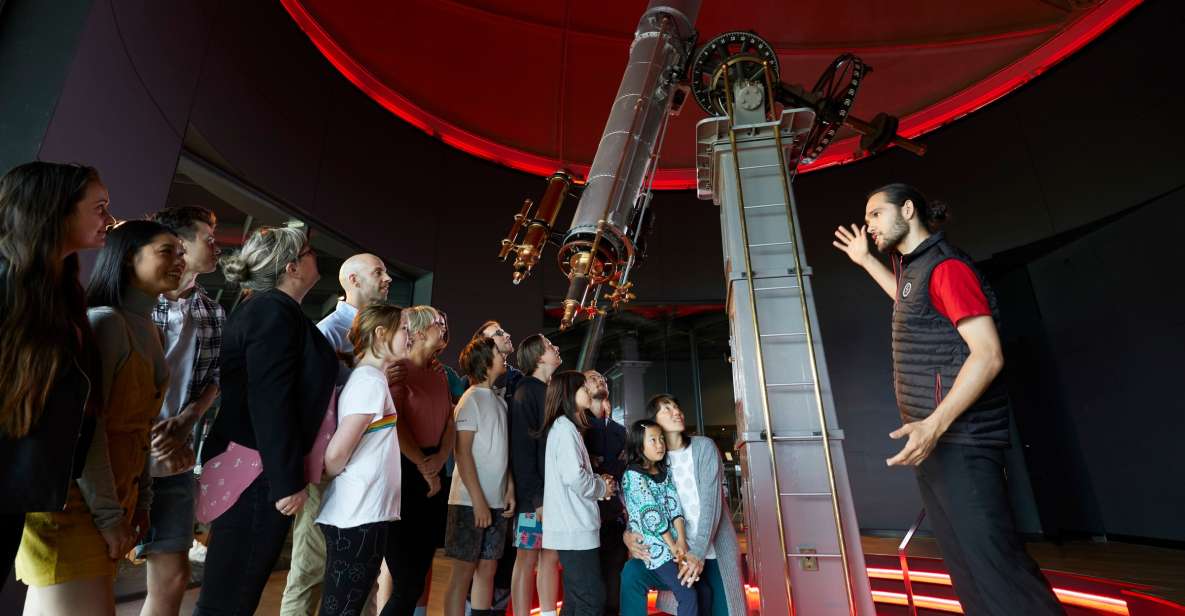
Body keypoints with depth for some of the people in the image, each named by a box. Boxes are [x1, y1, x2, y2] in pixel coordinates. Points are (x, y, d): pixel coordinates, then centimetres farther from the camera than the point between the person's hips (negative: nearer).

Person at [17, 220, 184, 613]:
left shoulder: (146, 328, 11)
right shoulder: (104, 321, -16)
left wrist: (140, 499, 13)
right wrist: (108, 513, -16)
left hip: (113, 495, 8)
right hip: (74, 501, -8)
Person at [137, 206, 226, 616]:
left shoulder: (215, 315, 9)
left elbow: (215, 380, 10)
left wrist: (184, 423, -8)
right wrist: (148, 436, -13)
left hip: (175, 460, 4)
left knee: (173, 576, 9)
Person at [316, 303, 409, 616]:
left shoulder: (367, 377, 12)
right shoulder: (372, 381, -17)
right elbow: (336, 453, -21)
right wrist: (333, 478, -2)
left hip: (361, 513, 9)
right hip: (359, 516, -9)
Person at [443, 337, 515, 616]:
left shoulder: (500, 401, 11)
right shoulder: (472, 399, -10)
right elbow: (463, 453, -14)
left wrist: (510, 489, 4)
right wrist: (479, 501, -17)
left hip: (497, 502, 7)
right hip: (472, 502, -7)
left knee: (487, 569, 13)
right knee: (464, 572, 2)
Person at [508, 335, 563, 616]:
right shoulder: (526, 393, -10)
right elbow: (522, 450, -14)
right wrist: (537, 498, -17)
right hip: (535, 494, -7)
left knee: (551, 557, 13)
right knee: (527, 558, 4)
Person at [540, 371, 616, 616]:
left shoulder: (565, 427, 17)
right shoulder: (565, 427, -13)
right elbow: (574, 477, -24)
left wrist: (598, 480, 5)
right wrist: (602, 488, -7)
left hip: (574, 527, 10)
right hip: (575, 529, -10)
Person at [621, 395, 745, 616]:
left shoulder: (704, 446, -7)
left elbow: (711, 502, -14)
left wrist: (699, 552, -23)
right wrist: (628, 534, -16)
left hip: (714, 552, -1)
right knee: (632, 572, -21)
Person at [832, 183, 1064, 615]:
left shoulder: (945, 265, -13)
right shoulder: (914, 267, 16)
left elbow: (988, 355, -20)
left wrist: (935, 425, -30)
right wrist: (866, 261, 38)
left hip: (959, 441, -10)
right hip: (935, 440, 10)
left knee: (990, 560, -8)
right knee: (967, 563, 14)